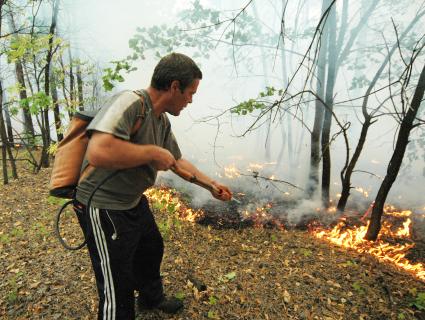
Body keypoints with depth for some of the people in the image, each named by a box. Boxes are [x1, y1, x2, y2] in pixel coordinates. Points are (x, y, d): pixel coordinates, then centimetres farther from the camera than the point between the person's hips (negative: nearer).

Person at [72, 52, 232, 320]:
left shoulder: (163, 121, 3)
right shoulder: (130, 103, -26)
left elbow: (178, 161, 15)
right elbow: (99, 152, -41)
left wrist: (212, 184, 18)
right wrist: (153, 152, -28)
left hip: (135, 202, 10)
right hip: (104, 209, -10)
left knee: (152, 249, 28)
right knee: (117, 289, 4)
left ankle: (152, 297, 56)